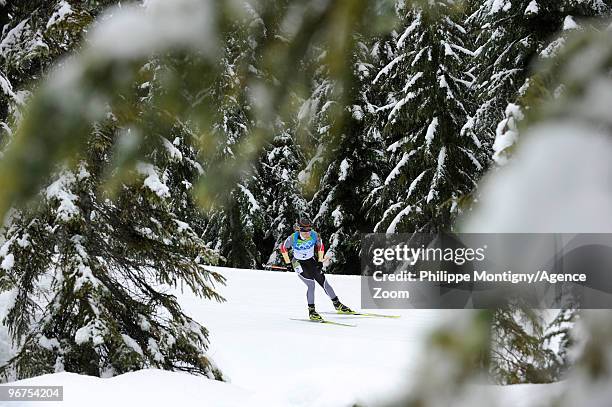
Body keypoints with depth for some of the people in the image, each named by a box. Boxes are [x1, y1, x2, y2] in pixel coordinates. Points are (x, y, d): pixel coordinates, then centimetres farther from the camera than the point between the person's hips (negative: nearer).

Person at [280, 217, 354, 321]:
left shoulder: (314, 235, -18)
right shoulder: (293, 238, -25)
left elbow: (320, 246, 2)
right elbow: (283, 247, -7)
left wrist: (320, 261, 0)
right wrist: (288, 262, -3)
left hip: (311, 261, 3)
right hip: (299, 263, -3)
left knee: (324, 283, 3)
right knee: (311, 285, -19)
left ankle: (337, 305, 20)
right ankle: (311, 311, -6)